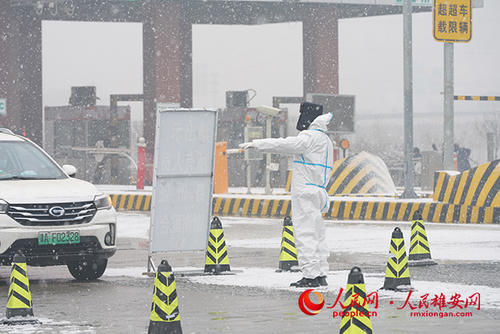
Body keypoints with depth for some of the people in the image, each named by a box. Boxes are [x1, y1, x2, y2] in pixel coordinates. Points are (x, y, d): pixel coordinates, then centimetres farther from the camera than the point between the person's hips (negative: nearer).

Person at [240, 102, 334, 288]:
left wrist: (255, 144, -16)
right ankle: (321, 274, 13)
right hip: (317, 191, 10)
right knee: (316, 233, 12)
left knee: (305, 232, -8)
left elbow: (284, 145, -19)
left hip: (305, 191, -10)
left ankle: (311, 275, -10)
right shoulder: (325, 140, 16)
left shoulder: (311, 137, -13)